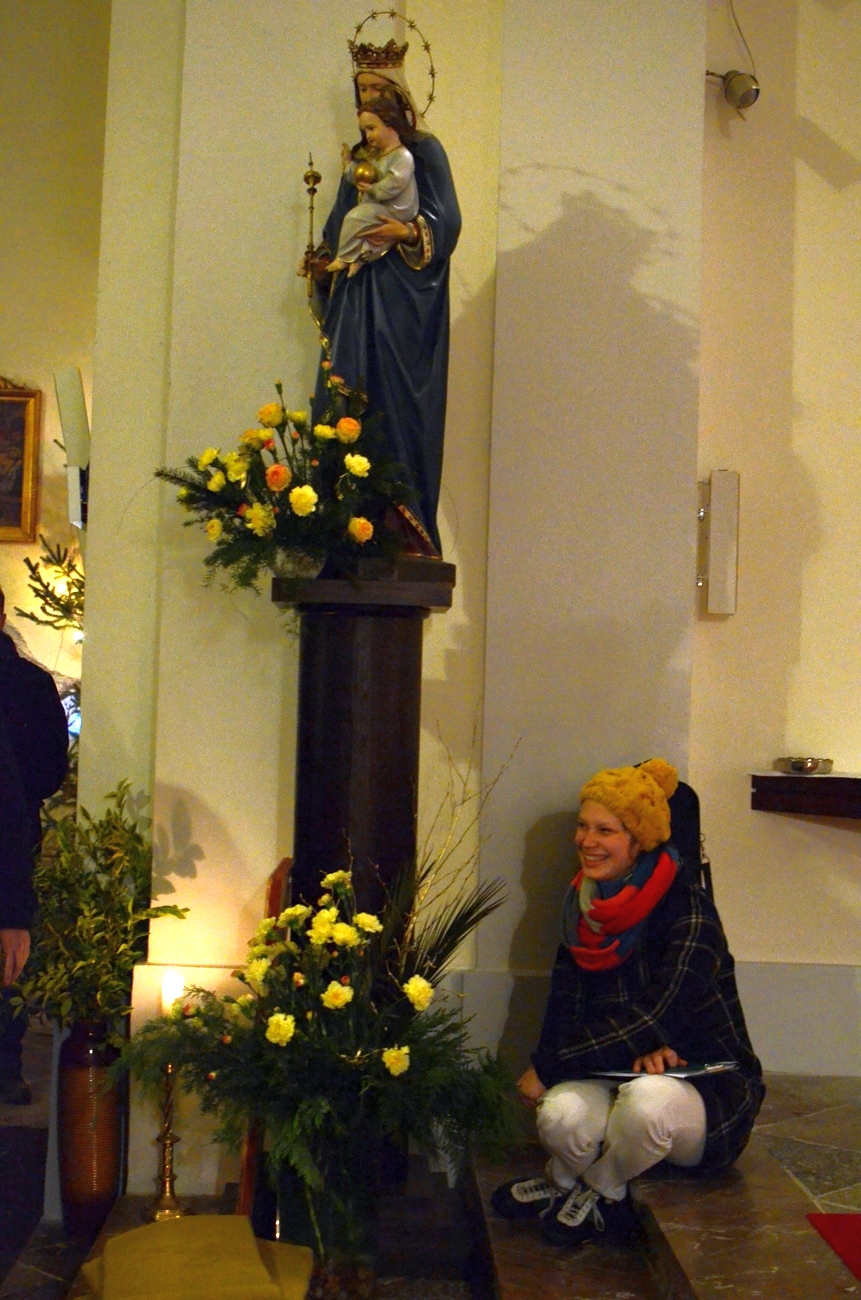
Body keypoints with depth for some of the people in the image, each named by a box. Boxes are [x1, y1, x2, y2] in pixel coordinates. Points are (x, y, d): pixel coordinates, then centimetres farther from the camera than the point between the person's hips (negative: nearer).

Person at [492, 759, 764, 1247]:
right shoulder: (584, 903, 3)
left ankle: (601, 1190, -5)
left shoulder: (688, 912, -18)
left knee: (648, 1098, -39)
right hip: (616, 1076, 4)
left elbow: (654, 1020, -25)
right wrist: (635, 1046, -23)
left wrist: (547, 1068, -21)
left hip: (705, 1089, -4)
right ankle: (563, 1180, 8)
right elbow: (566, 1004, -1)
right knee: (560, 1116, -30)